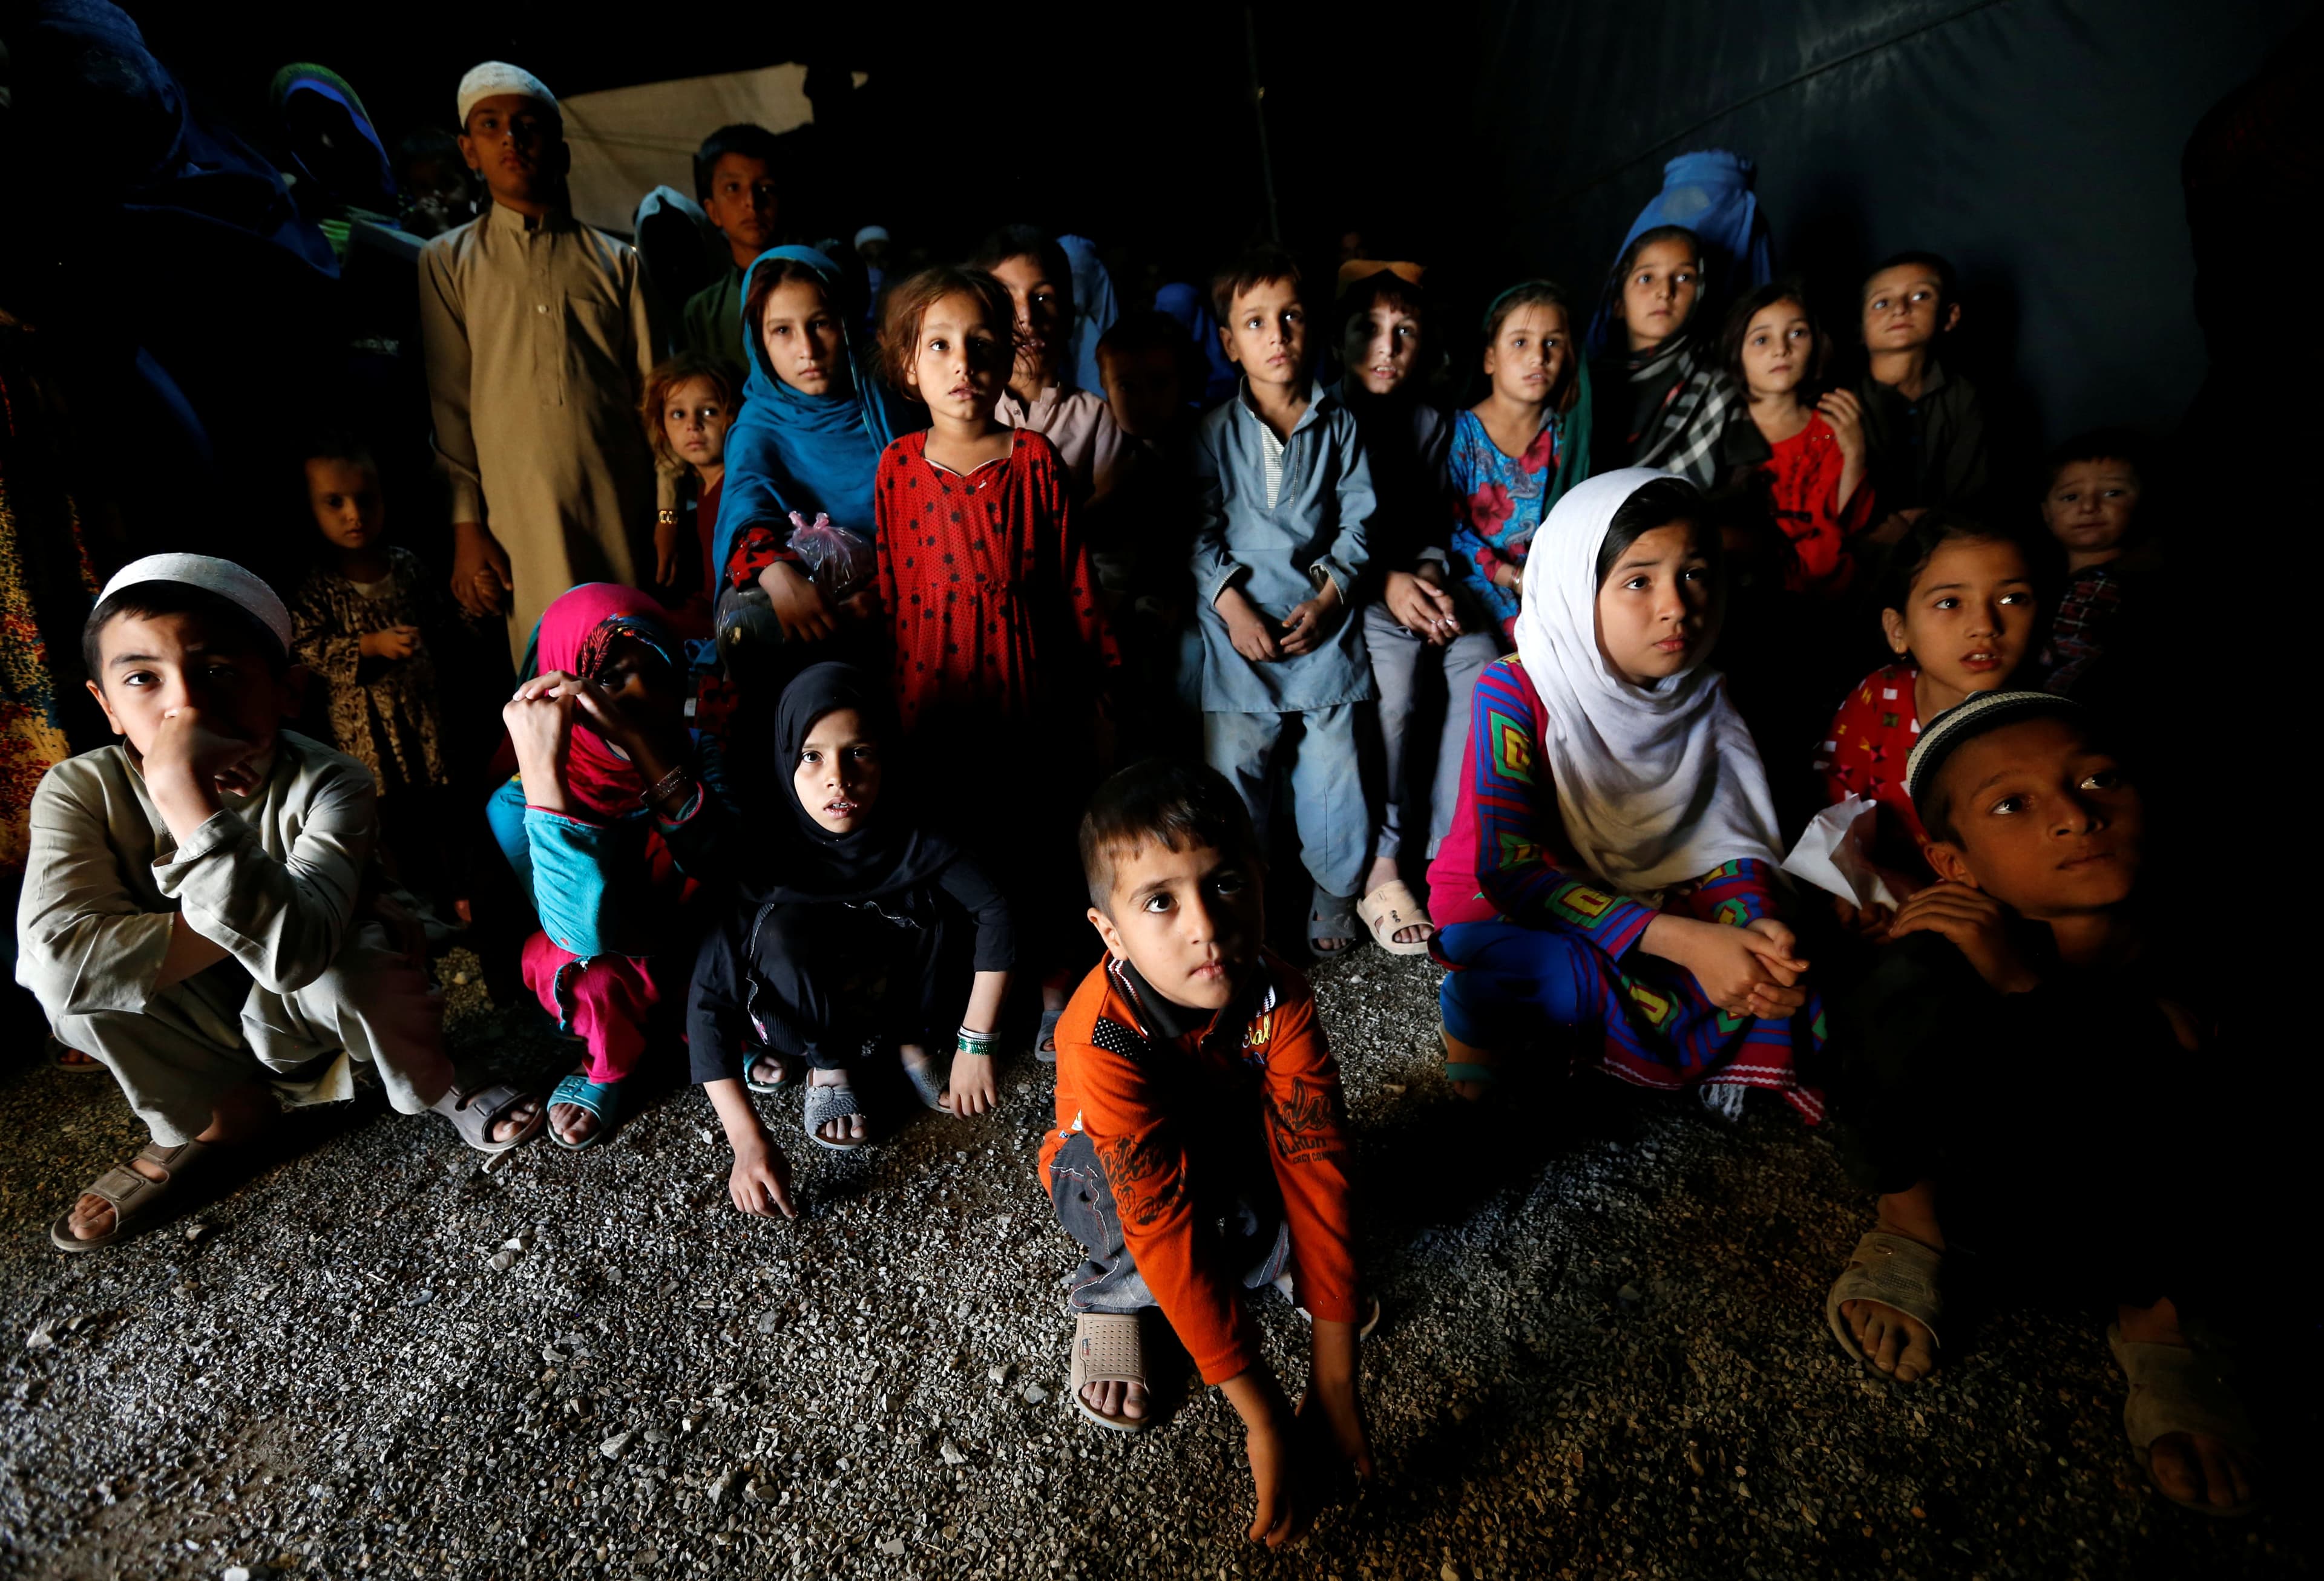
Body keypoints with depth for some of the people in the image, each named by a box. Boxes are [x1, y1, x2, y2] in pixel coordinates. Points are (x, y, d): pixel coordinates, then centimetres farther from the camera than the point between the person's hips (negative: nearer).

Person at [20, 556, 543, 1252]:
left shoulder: (328, 785, -27)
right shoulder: (82, 792, -18)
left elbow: (293, 951, -43)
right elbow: (58, 959, -32)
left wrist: (187, 795, -50)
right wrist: (242, 922, -32)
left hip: (304, 1014, -3)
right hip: (193, 1026, 3)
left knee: (355, 958, -34)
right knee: (85, 968, -24)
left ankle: (437, 1092, -2)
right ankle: (218, 1113, 3)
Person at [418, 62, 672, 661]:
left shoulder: (616, 262, 16)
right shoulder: (447, 262, 14)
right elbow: (447, 403, 9)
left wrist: (667, 516, 1)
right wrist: (466, 526, 0)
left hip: (623, 516, 1)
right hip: (521, 522, -1)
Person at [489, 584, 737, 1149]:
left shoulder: (695, 751, -14)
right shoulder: (522, 799, -24)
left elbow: (718, 861, -33)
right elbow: (587, 932, -40)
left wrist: (646, 746, -43)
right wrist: (540, 764, -45)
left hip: (698, 958, 3)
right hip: (605, 976, -2)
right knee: (591, 970, -34)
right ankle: (609, 1066, 0)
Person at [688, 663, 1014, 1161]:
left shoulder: (907, 838, -24)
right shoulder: (767, 855, -29)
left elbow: (994, 909, -26)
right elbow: (708, 999, -30)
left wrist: (974, 1046, -29)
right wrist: (747, 1139, -39)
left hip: (890, 1002, 2)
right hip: (793, 1014, -1)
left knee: (940, 907, -25)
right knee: (785, 924, -32)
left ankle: (916, 1044, -2)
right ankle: (825, 1068, -9)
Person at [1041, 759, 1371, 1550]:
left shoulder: (1279, 998, -29)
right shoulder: (1104, 1041, -39)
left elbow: (1315, 1166, -31)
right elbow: (1167, 1227, -39)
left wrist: (1334, 1381, -32)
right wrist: (1265, 1419, -37)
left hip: (1228, 1149, 3)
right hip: (1107, 1183, -3)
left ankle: (1283, 1259, 5)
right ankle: (1109, 1294, -6)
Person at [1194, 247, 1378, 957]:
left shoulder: (1338, 425, 5)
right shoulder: (1215, 433, 2)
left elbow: (1358, 520, 4)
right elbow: (1200, 531, -1)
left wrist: (1329, 598, -9)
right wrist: (1230, 605, -13)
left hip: (1323, 625, 1)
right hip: (1241, 630, 0)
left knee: (1332, 767, 8)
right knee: (1235, 771, 5)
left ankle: (1336, 895, 29)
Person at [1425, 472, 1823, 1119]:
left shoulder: (1701, 698, -3)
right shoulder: (1513, 690, -21)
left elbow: (1725, 833, -2)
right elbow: (1509, 866, -27)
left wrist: (1755, 923, -26)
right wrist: (1682, 940, -34)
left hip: (1635, 897, 6)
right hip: (1503, 906, -5)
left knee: (1771, 962, -16)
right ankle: (1476, 1026, -5)